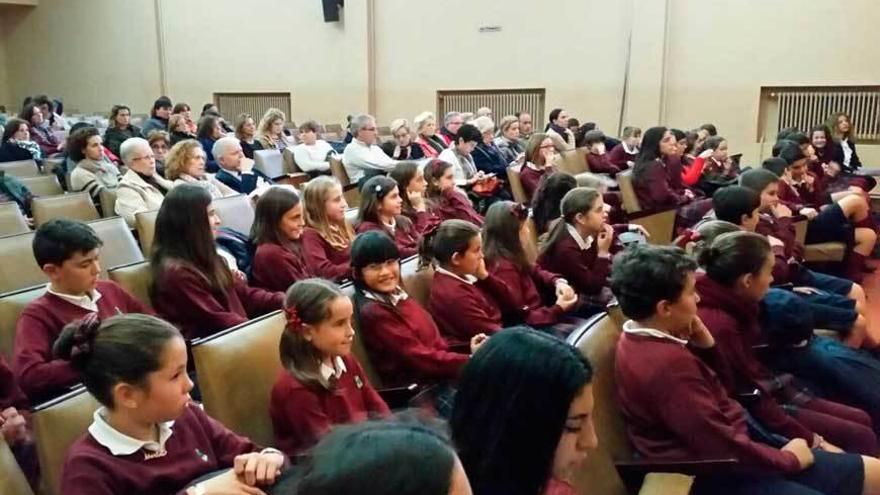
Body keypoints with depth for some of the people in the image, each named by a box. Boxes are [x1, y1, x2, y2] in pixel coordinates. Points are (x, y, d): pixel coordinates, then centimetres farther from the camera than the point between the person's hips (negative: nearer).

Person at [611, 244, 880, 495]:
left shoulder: (646, 341, 4)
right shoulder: (667, 362, -28)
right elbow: (722, 447, -25)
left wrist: (705, 348, -3)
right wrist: (789, 459, -8)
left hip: (720, 456, 10)